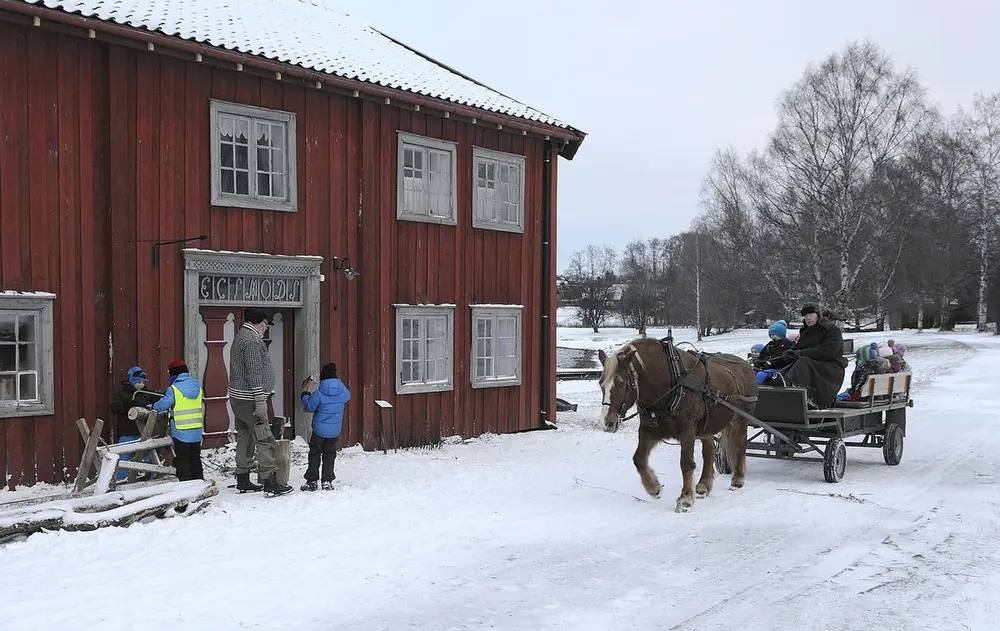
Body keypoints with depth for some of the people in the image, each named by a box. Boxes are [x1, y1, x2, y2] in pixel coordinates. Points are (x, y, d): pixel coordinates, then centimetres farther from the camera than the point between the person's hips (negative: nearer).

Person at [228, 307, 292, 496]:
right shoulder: (252, 340, -17)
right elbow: (254, 374, -22)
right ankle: (270, 483, -7)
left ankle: (242, 482, 22)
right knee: (265, 441, -8)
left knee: (245, 438, 16)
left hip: (238, 399, 11)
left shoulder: (240, 336, 16)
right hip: (249, 400, -11)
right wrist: (260, 402, -21)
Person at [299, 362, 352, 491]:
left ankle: (311, 481, 11)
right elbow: (348, 396, 16)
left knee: (314, 454, 10)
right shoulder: (343, 391, -7)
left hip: (319, 429, -3)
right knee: (330, 454, 13)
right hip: (335, 430, 3)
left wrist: (305, 396, 13)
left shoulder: (319, 394, -17)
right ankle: (327, 481, 10)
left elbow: (310, 407, -6)